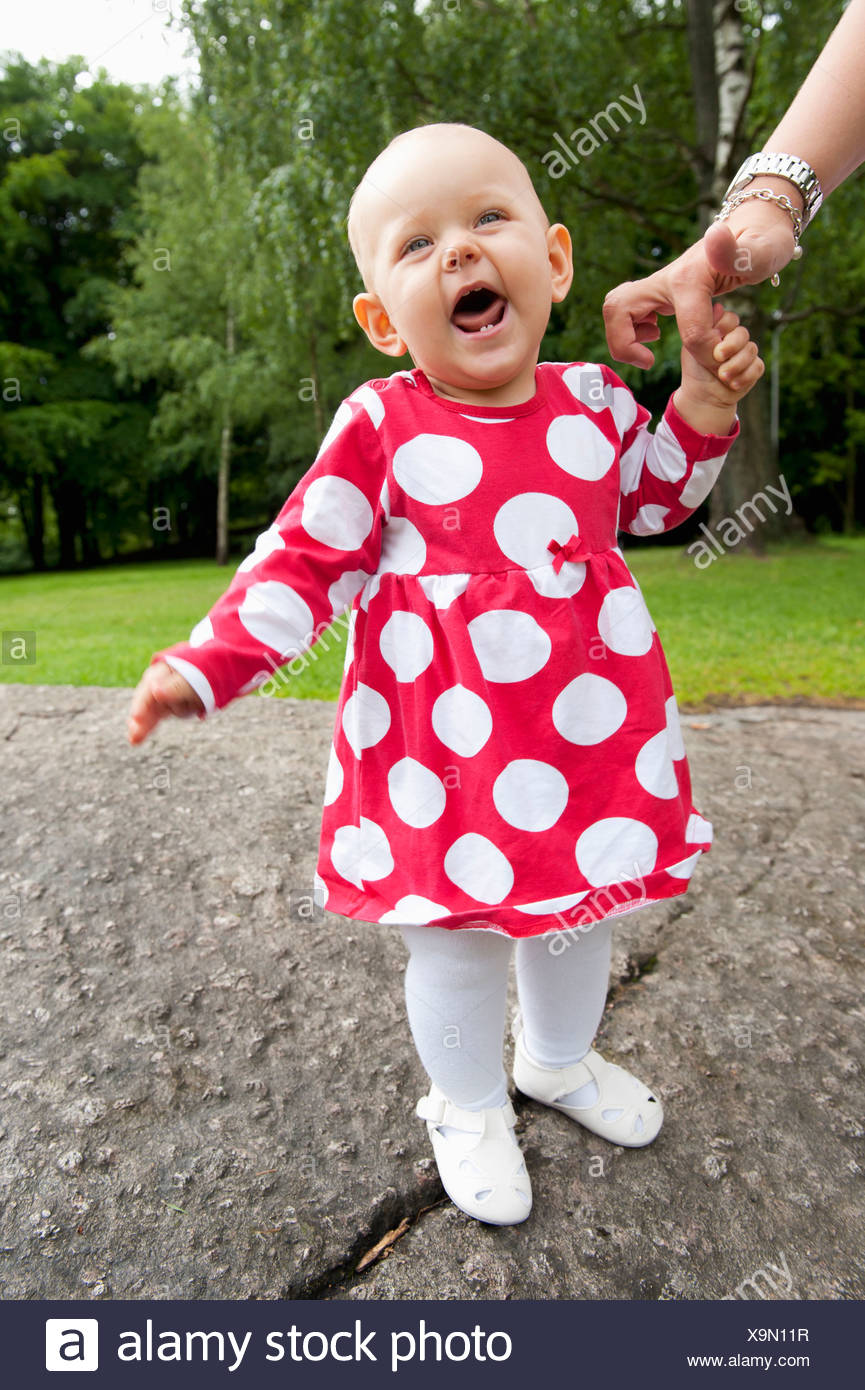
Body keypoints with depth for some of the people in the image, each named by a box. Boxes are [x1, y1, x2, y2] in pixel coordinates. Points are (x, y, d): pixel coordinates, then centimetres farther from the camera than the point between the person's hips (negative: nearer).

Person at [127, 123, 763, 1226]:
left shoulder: (595, 400, 4)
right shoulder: (380, 428, -8)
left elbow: (654, 499, 21)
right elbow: (306, 558, -5)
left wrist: (703, 409, 4)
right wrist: (208, 663, -16)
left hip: (594, 731, 4)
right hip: (444, 746, -3)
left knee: (581, 910, 21)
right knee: (457, 939, 9)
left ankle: (559, 1060, 52)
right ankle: (468, 1108, 40)